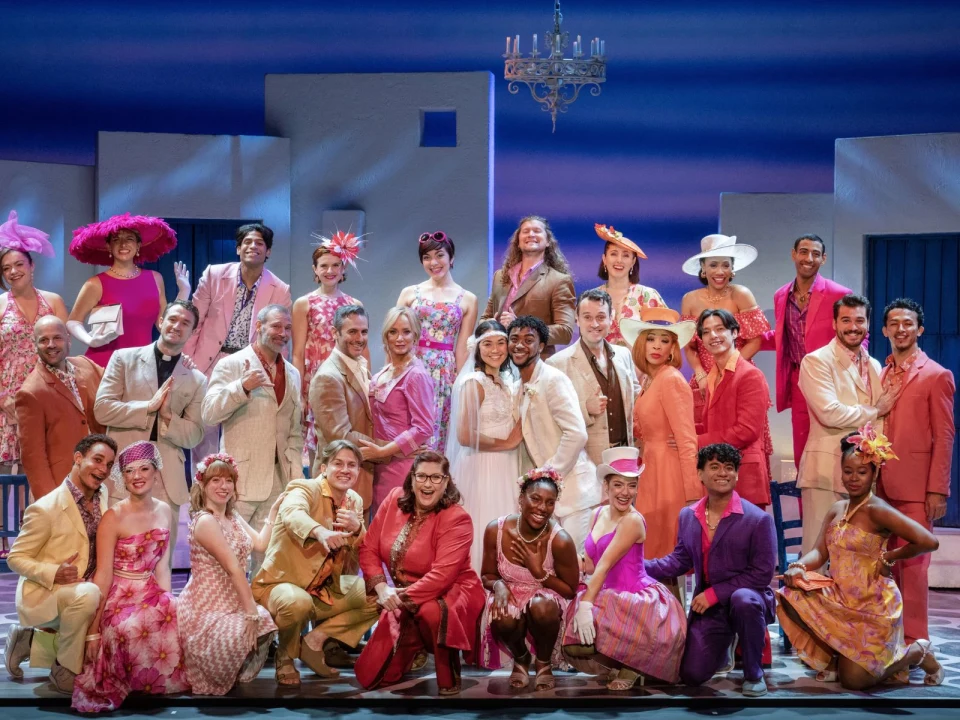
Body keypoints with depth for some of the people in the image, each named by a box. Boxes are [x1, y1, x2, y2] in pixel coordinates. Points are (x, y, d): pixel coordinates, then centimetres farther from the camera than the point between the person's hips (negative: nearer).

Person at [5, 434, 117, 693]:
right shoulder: (45, 509, -19)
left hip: (79, 596, 8)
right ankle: (66, 671, -16)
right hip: (43, 595, -8)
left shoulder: (103, 498, 2)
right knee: (88, 594, -37)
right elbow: (15, 558, -12)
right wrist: (54, 573, -29)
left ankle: (30, 642, 15)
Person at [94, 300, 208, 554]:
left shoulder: (197, 380, 11)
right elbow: (102, 409, -2)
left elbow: (194, 436, 7)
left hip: (167, 480, 2)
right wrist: (150, 406, -10)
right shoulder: (124, 359, 8)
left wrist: (168, 417, -11)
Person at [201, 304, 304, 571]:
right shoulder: (231, 365, 0)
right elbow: (209, 413, -12)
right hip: (241, 477, -5)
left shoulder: (292, 374, 18)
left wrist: (295, 470, 10)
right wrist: (242, 387, -24)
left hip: (278, 479, 5)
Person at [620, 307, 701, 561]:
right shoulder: (650, 380, 12)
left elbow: (687, 440, -19)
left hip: (669, 474, -9)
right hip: (652, 472, 9)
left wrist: (693, 495, -23)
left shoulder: (671, 380, -14)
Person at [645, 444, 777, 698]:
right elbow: (680, 561, 11)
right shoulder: (688, 516, 4)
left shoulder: (758, 519, -13)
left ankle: (753, 674, -17)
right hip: (708, 605, 4)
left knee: (744, 600, -41)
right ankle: (723, 647, 32)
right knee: (691, 674, -6)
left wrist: (715, 593, -20)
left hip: (749, 597, -4)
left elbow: (762, 573, -15)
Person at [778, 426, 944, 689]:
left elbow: (929, 542, -25)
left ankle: (917, 652, 16)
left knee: (855, 680, -11)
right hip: (840, 600, 7)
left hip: (872, 606, -7)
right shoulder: (836, 510, 7)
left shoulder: (877, 511, -16)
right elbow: (819, 552, 1)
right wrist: (799, 567, -20)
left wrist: (889, 558, -13)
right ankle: (834, 658, 6)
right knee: (789, 600, -14)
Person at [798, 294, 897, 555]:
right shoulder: (817, 361, -5)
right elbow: (829, 413, -17)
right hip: (828, 472, -7)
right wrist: (875, 412, -3)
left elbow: (884, 412, 17)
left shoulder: (874, 366, 18)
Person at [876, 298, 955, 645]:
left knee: (912, 562, -4)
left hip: (915, 486, -5)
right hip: (881, 485, 5)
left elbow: (944, 437, -5)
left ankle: (913, 640, 0)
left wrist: (937, 490, -11)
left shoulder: (936, 375, -1)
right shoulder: (879, 374, 15)